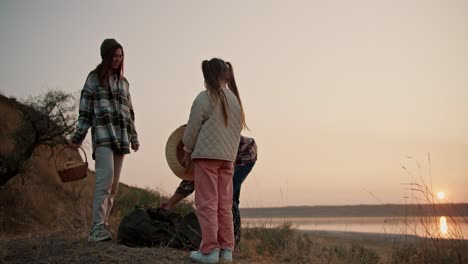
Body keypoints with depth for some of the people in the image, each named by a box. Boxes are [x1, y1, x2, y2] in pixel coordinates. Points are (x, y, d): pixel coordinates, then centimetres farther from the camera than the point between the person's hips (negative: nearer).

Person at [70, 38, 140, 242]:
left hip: (120, 137, 6)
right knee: (106, 178, -21)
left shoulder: (123, 82, 21)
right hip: (102, 134, -6)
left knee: (113, 184, 3)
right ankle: (97, 227, -22)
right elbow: (85, 110, 3)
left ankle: (102, 226, 8)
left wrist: (133, 137, 16)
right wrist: (77, 136, -3)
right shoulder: (94, 78, 7)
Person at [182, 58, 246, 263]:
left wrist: (187, 153, 7)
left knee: (207, 203, -2)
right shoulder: (235, 99, 9)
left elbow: (192, 129, -5)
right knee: (224, 204, 10)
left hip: (207, 155, -6)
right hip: (228, 157, 6)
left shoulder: (204, 98, -8)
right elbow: (237, 129, 13)